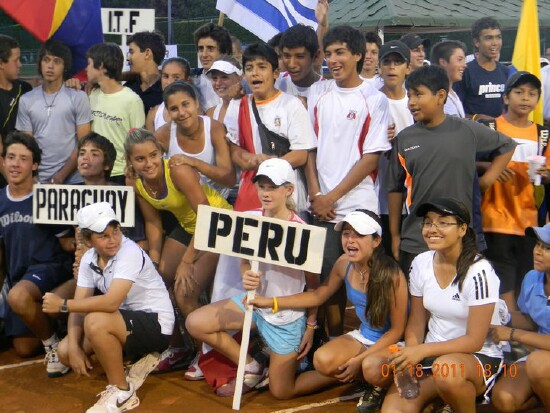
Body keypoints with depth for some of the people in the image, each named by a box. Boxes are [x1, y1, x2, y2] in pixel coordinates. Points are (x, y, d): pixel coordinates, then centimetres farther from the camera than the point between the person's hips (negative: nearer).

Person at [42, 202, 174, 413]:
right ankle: (136, 364, 9)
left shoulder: (130, 253, -25)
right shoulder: (89, 259, -1)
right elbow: (80, 305, -3)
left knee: (95, 322, -32)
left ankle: (121, 392, -14)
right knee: (64, 351, 0)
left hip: (156, 324, -8)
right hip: (126, 322, 8)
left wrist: (63, 305, -27)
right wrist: (74, 347, -17)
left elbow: (111, 302, -35)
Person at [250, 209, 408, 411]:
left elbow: (397, 330, -16)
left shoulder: (391, 274, -25)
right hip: (364, 336, 6)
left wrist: (359, 360, -21)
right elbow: (318, 296, 7)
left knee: (371, 368, -38)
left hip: (392, 341, -5)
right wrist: (271, 302, 0)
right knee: (323, 361, -22)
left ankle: (381, 384, -1)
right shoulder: (344, 264, -9)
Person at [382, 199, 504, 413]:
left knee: (447, 368, -38)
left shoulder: (478, 271, -18)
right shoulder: (420, 264, -1)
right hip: (433, 353, 3)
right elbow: (416, 323, 4)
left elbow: (474, 341, -17)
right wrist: (409, 360, -14)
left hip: (479, 357, -3)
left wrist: (422, 350, -24)